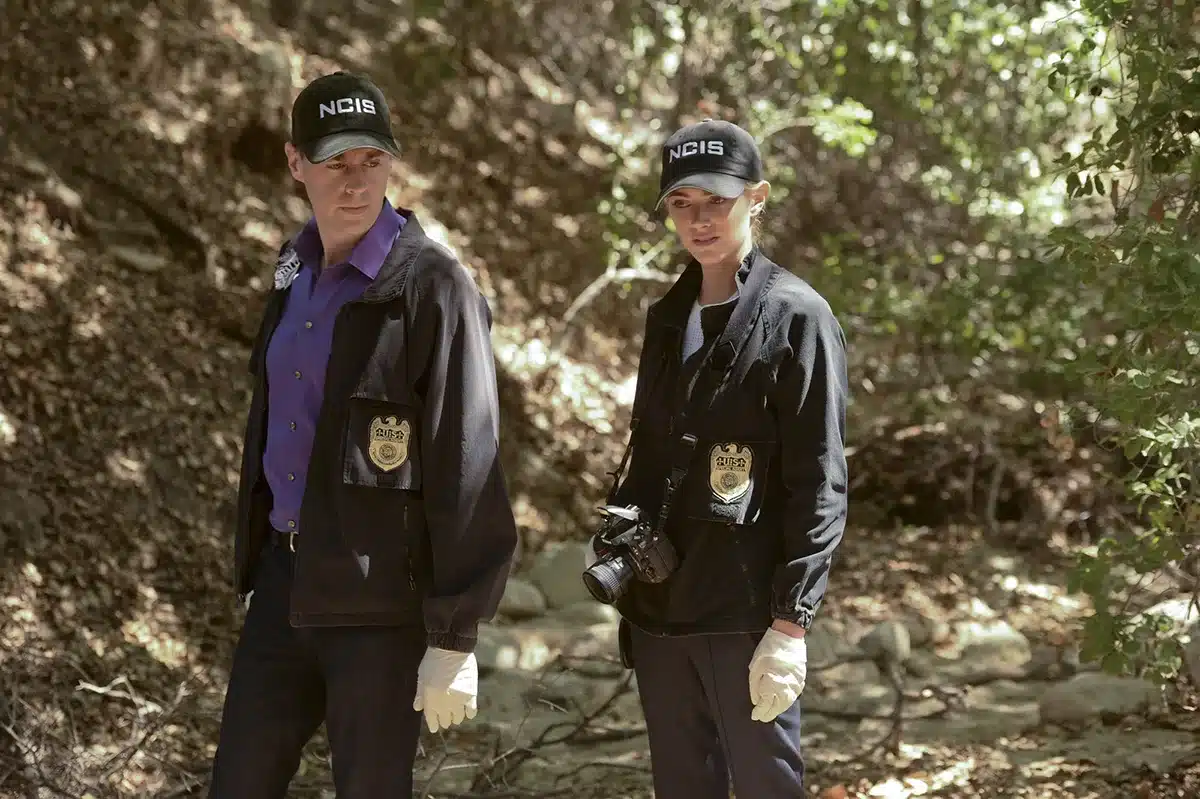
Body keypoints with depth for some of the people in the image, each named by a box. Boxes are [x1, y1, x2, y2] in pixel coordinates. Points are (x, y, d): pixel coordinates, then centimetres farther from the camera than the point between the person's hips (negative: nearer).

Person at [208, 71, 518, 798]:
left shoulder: (433, 287, -14)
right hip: (287, 580, 7)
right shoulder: (299, 270, 10)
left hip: (381, 598, -7)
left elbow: (466, 469, -16)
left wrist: (455, 639, -17)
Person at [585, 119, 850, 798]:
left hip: (747, 612, -7)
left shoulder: (796, 317, -7)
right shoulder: (668, 316, 13)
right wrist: (613, 546, 6)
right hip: (659, 606, 7)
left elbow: (819, 487, -11)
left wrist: (791, 622, -16)